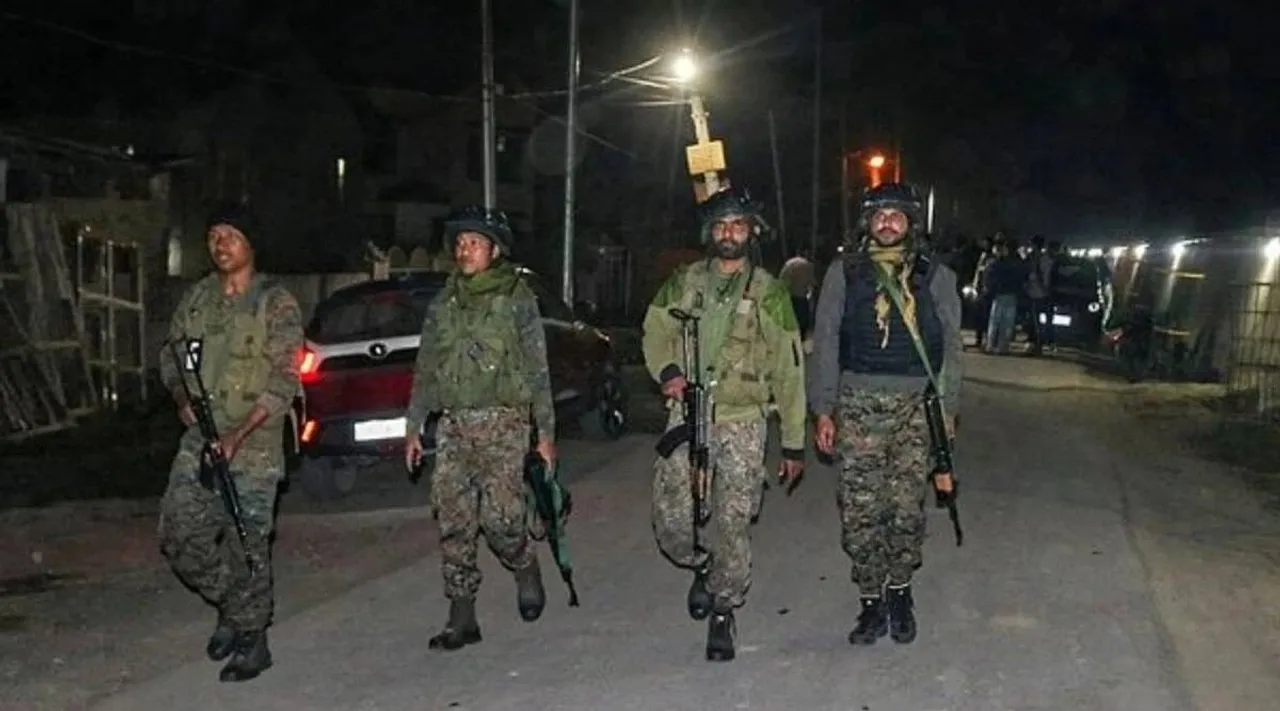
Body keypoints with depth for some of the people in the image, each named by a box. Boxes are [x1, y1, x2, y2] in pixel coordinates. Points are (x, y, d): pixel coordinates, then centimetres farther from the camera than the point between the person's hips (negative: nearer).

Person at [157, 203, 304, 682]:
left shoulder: (276, 303, -7)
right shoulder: (196, 298, 10)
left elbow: (284, 382, -11)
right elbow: (171, 355, 19)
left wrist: (239, 433, -19)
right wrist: (182, 399, -1)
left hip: (254, 446, -5)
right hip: (199, 441, 6)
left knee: (247, 545, -3)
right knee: (179, 535, 4)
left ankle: (252, 641, 14)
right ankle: (231, 604, 28)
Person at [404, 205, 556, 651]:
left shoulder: (516, 298, 2)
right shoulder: (443, 303, 14)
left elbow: (538, 368, 1)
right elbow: (425, 369, 18)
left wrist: (546, 432, -3)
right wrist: (413, 427, 13)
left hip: (502, 421, -4)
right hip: (452, 425, 4)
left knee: (500, 517, -11)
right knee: (453, 522, 0)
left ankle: (526, 570, 21)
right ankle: (461, 617, 9)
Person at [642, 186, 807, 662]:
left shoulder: (769, 294, 1)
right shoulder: (683, 283, 8)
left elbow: (788, 371, 3)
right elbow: (655, 332, 14)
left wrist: (794, 443, 2)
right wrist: (666, 369, -10)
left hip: (742, 424, -2)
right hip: (687, 416, 2)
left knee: (733, 524, -2)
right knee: (670, 522, 0)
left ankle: (723, 614, 17)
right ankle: (701, 566, 32)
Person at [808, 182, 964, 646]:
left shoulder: (935, 277, 9)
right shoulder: (844, 272, 8)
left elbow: (950, 346, 11)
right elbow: (825, 342, 7)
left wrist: (947, 408, 5)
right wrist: (823, 410, 3)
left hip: (915, 406, 0)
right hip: (857, 406, 0)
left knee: (907, 508, -2)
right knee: (860, 511, 0)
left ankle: (899, 590, 19)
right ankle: (871, 601, 13)